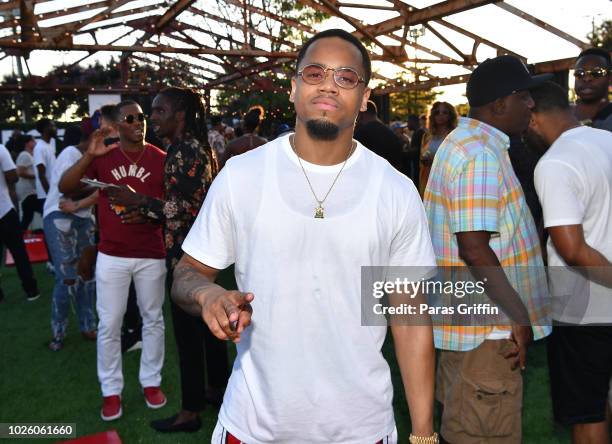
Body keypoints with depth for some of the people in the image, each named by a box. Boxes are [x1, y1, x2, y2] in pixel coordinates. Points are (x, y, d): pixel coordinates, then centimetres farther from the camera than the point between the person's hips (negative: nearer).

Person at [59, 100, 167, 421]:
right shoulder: (103, 157, 1)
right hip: (111, 255, 0)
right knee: (109, 325, 6)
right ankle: (111, 391, 20)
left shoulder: (160, 159, -2)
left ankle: (151, 381, 28)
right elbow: (64, 187, -7)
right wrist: (88, 155, -18)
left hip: (151, 255, 0)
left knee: (153, 320, 12)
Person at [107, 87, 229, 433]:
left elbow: (184, 209, -22)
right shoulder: (200, 147, 12)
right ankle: (217, 387, 34)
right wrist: (145, 211, 10)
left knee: (187, 330, 0)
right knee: (207, 320, 19)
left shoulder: (184, 151, -18)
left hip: (186, 251, -10)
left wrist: (136, 201, -14)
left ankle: (191, 412, 13)